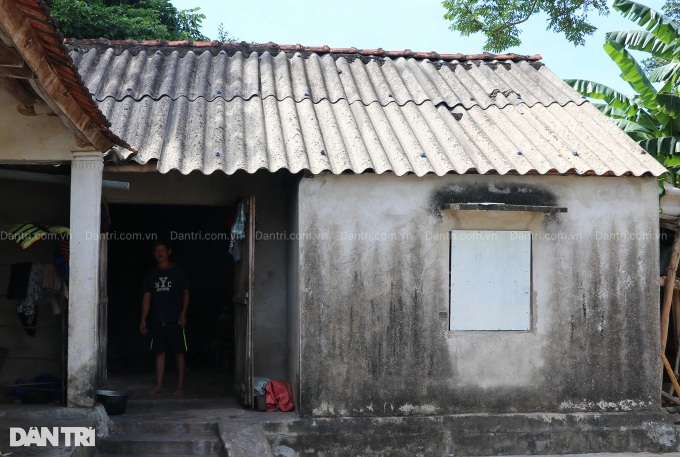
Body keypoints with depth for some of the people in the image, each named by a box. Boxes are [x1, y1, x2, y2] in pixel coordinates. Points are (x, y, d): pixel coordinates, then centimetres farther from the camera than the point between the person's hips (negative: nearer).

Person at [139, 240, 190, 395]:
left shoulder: (178, 271, 1)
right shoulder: (151, 273, 11)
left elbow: (186, 293, 1)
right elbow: (147, 297, 11)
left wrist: (183, 314, -9)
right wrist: (143, 319, 6)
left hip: (175, 319, -3)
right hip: (157, 320, 3)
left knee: (179, 352, -1)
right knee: (159, 352, 6)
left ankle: (180, 385, 5)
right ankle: (159, 384, 13)